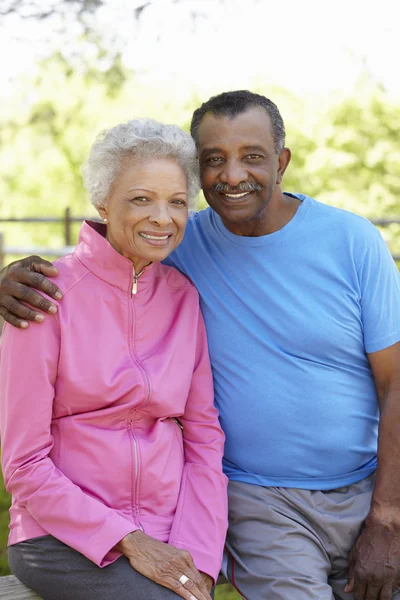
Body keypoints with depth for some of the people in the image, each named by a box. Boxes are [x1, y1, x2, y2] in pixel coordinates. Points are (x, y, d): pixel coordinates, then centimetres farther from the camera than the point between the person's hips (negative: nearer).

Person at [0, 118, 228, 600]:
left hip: (168, 541, 4)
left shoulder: (183, 295, 4)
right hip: (63, 538, -3)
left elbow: (204, 433, 5)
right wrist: (129, 541, -13)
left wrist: (198, 558, -6)